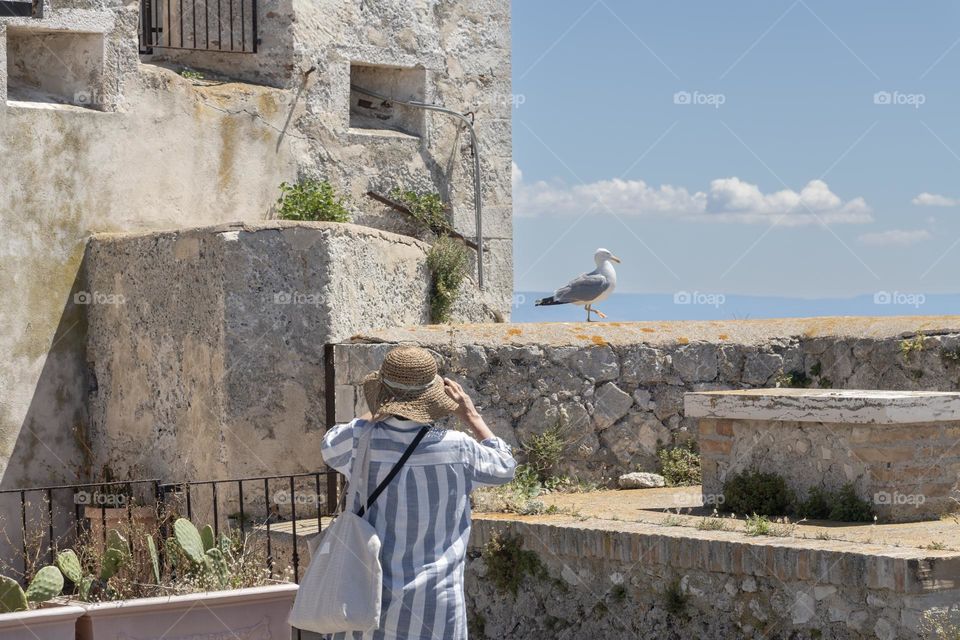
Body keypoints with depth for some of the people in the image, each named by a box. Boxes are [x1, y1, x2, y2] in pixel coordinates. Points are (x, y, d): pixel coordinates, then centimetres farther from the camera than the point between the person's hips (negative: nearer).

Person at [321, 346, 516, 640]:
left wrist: (378, 412, 22)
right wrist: (471, 414, 16)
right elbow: (504, 467, 10)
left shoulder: (363, 441, -8)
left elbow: (330, 447, 18)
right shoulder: (455, 449, -12)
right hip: (433, 604, -2)